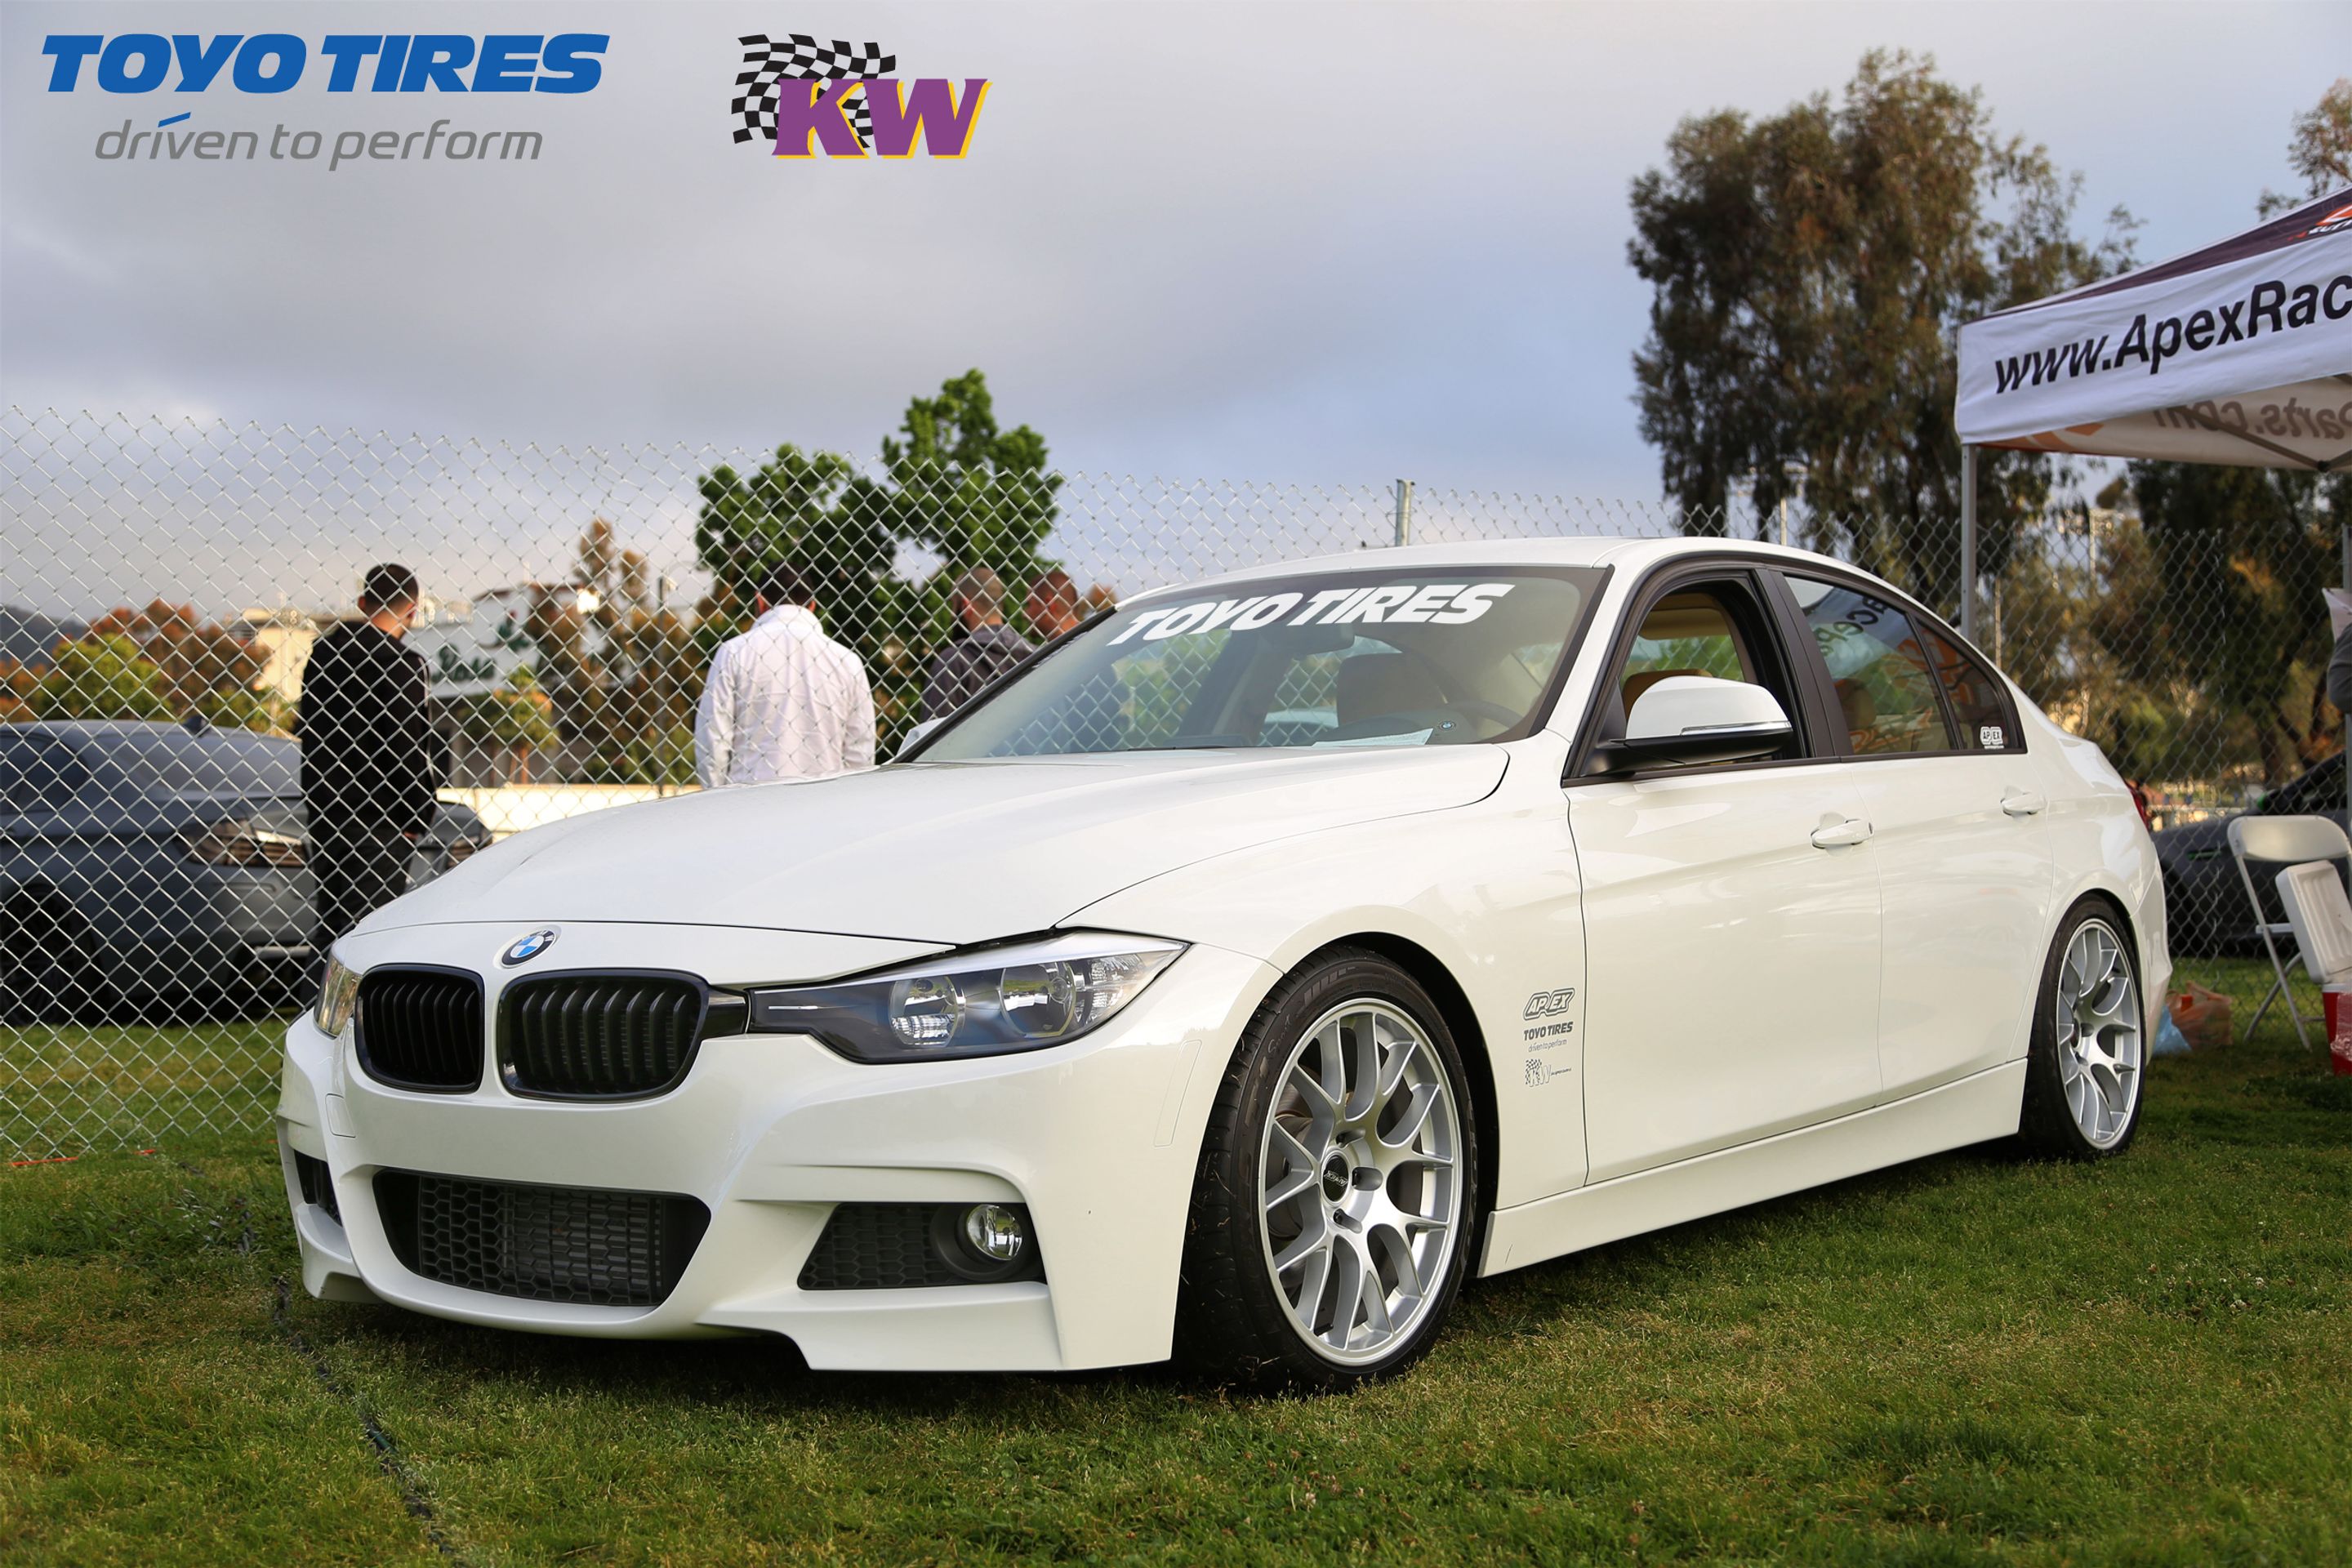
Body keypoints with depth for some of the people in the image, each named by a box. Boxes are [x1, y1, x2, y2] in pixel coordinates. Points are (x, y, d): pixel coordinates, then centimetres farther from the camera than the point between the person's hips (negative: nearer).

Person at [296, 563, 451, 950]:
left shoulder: (324, 651, 6)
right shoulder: (402, 666, -16)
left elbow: (304, 726, 13)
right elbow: (409, 750, -17)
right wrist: (414, 822, -8)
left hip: (323, 812, 7)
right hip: (378, 822, -7)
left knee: (331, 921, 15)